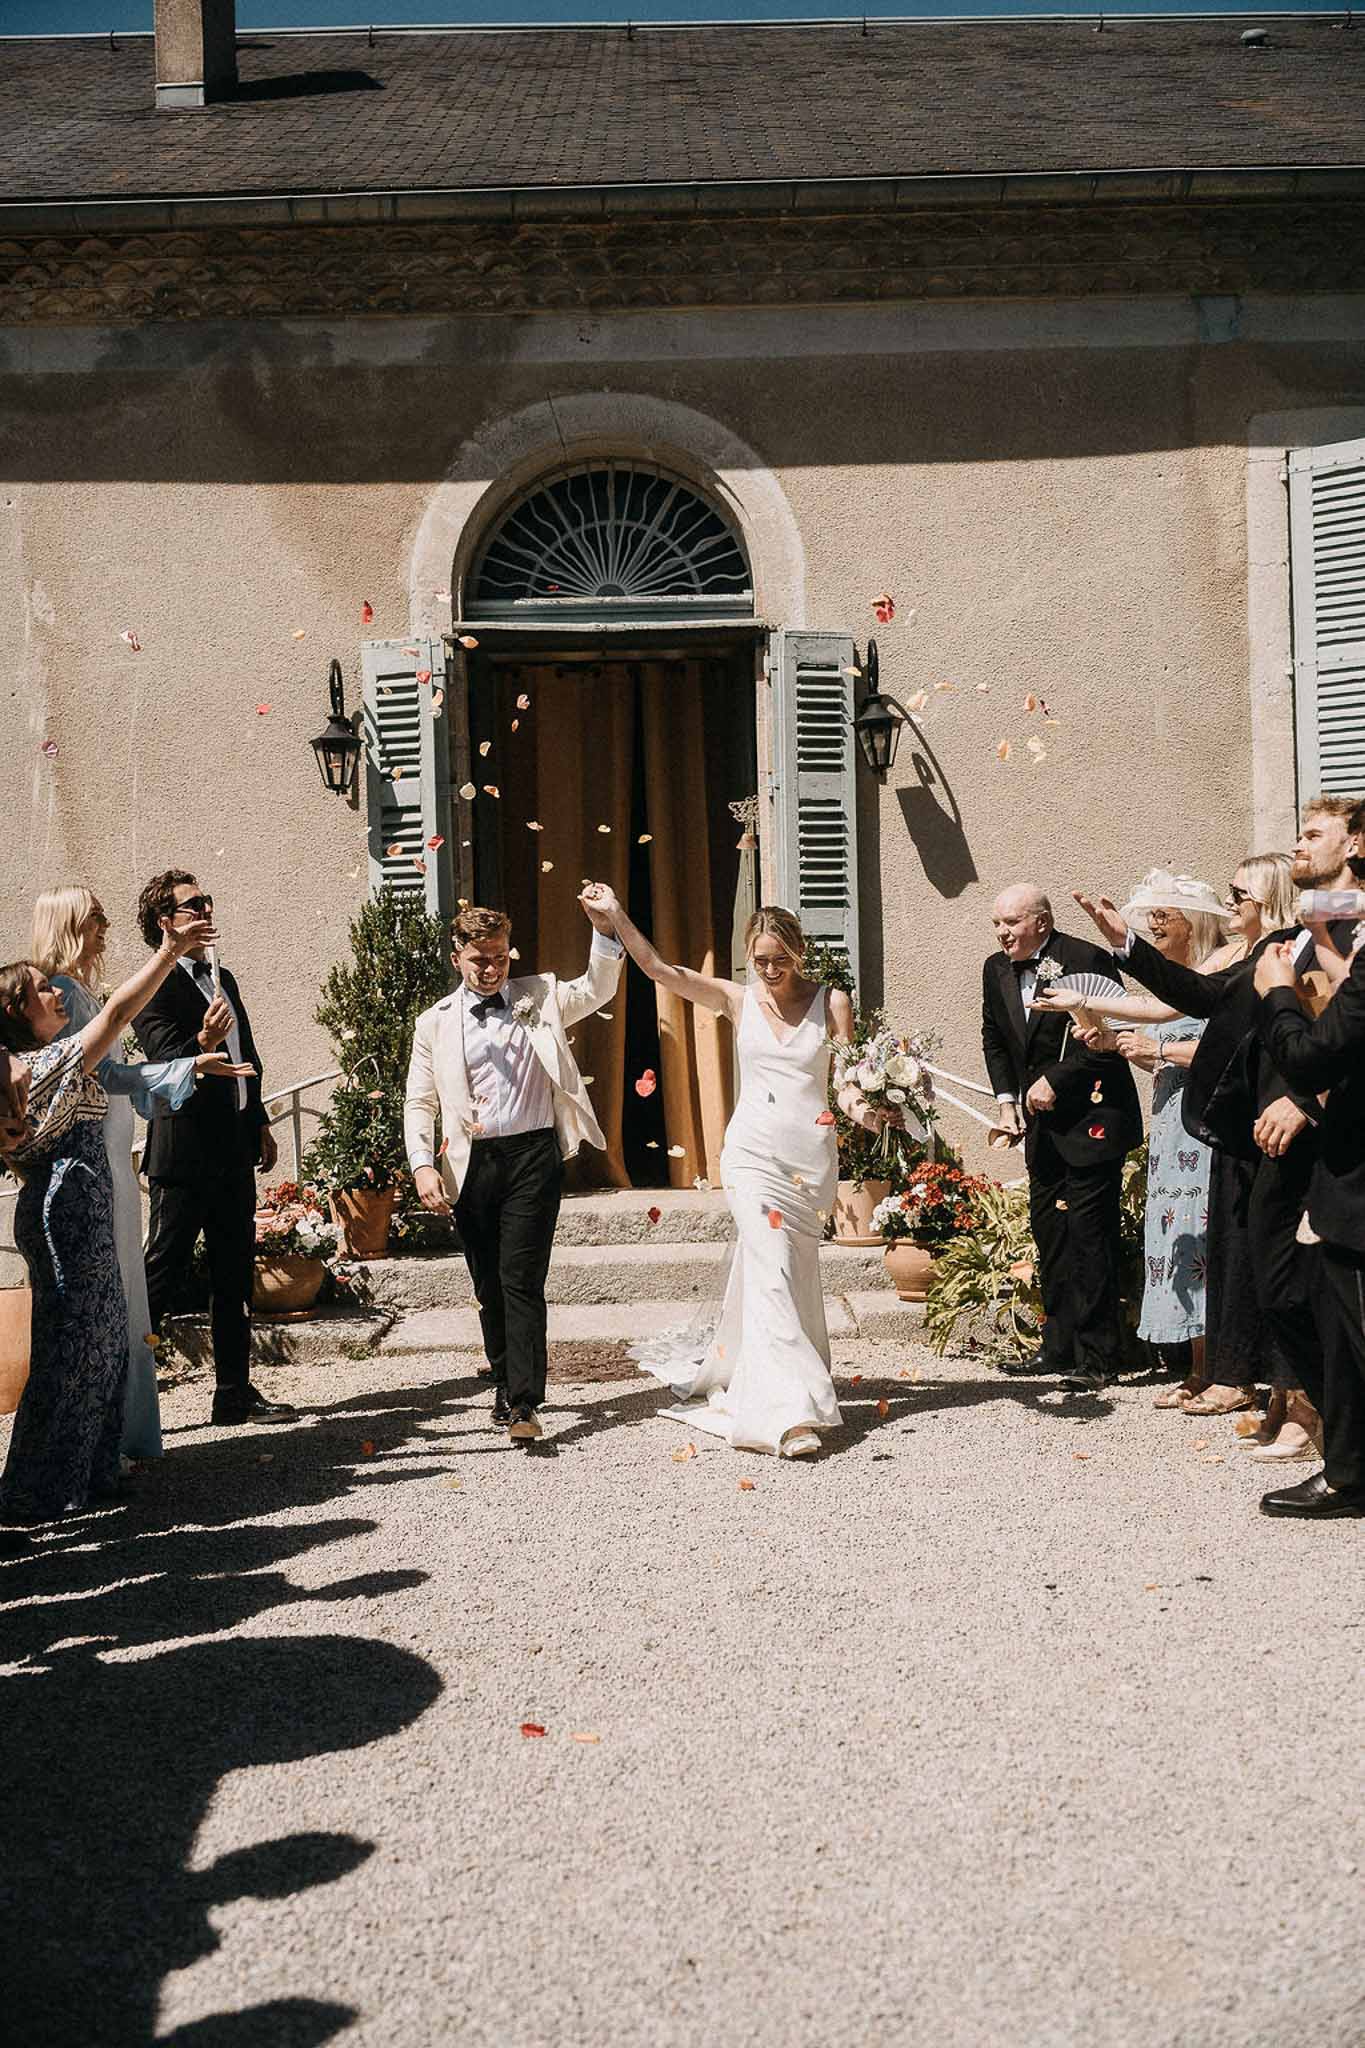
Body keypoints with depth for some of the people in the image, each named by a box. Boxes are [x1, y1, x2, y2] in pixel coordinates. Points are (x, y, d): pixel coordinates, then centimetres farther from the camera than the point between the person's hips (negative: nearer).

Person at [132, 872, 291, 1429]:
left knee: (234, 1280, 13)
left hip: (233, 1152, 8)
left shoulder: (223, 979, 15)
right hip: (185, 1155, -8)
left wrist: (260, 1124, 20)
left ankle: (235, 1393, 21)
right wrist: (203, 1041, -41)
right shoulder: (156, 989, -11)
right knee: (159, 1278, -3)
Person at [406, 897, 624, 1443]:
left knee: (521, 1280, -9)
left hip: (533, 1155, -2)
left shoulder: (539, 997, 10)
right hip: (471, 1164, 2)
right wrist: (423, 1165, -8)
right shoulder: (435, 1023, 8)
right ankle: (506, 1385, 29)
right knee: (488, 1285, 11)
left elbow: (596, 990, 1)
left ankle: (525, 1403, -7)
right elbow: (419, 1103, 6)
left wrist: (604, 931, -15)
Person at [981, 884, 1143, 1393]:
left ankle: (1097, 1355, 2)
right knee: (1048, 1232, 12)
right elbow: (993, 1037, 21)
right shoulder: (997, 970, 9)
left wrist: (1055, 1079, -17)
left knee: (1089, 1234, -6)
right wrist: (1006, 1097, 10)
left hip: (1091, 1117, -7)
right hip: (1041, 1122, 8)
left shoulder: (1087, 961, -13)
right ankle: (1059, 1347, 22)